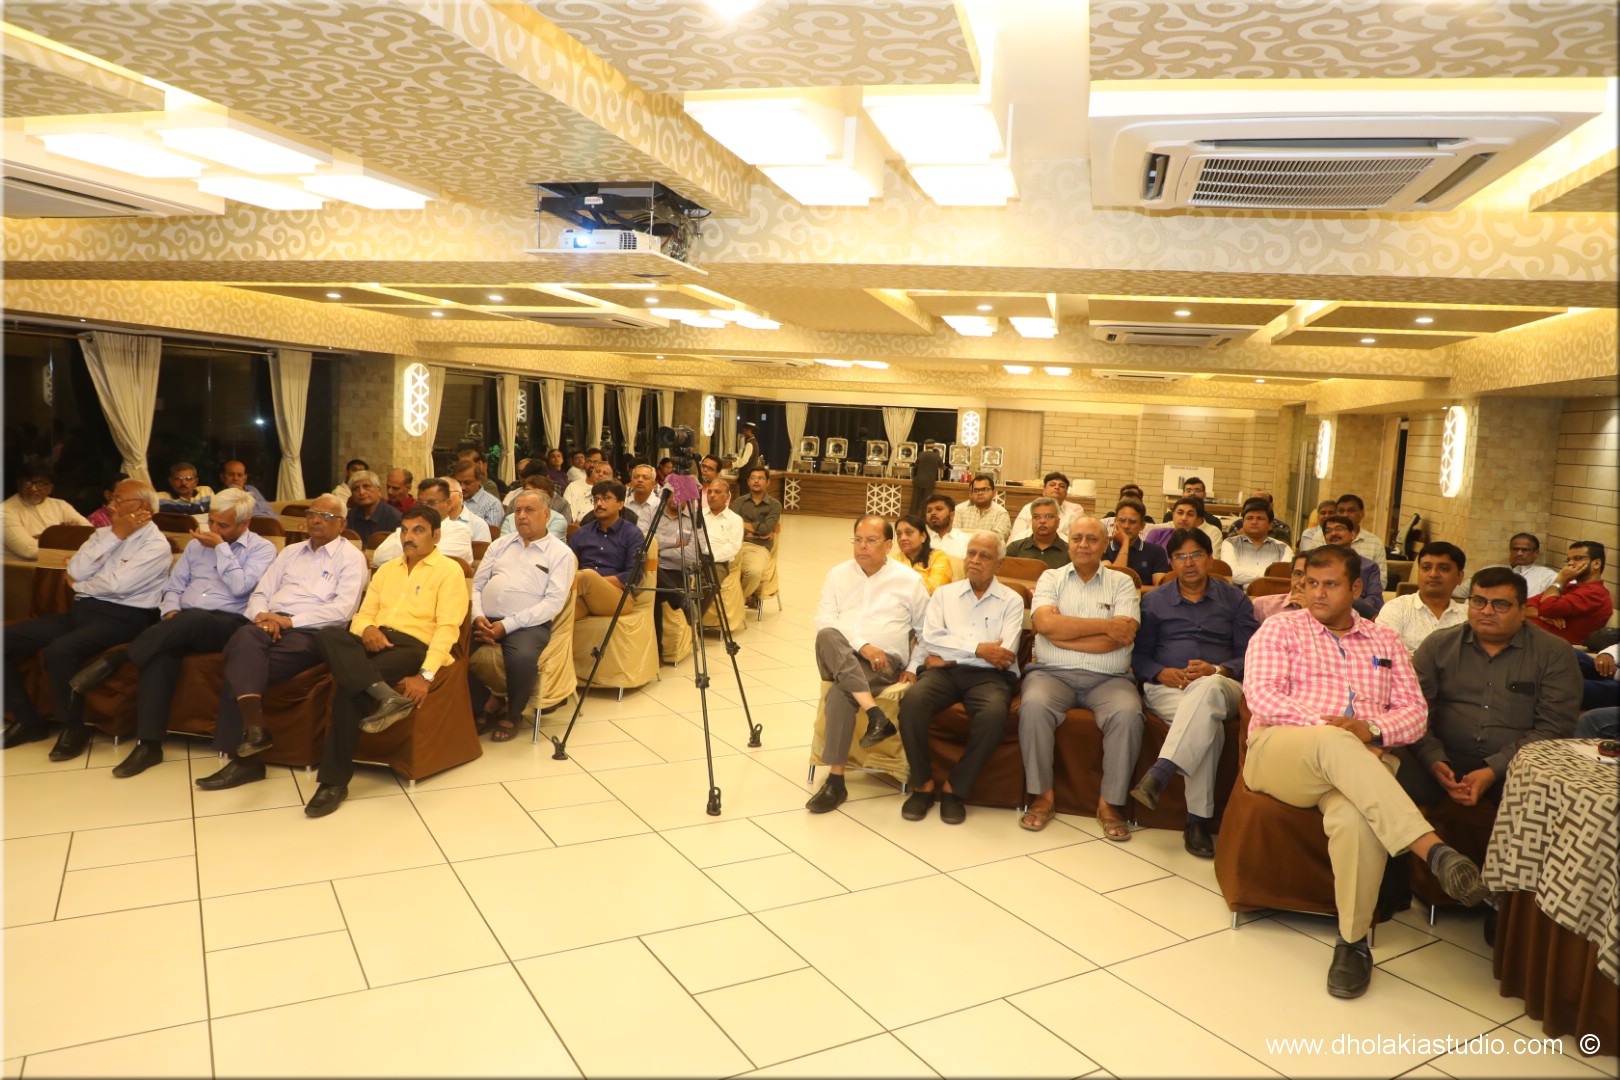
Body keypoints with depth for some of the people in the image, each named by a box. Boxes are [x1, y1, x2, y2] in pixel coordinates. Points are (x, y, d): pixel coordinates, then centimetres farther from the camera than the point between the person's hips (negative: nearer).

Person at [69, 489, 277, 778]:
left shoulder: (262, 548, 2)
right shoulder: (197, 543, 19)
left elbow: (239, 588, -13)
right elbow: (173, 586, 17)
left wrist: (221, 547, -10)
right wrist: (171, 612, -3)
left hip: (227, 624, -4)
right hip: (185, 623, 5)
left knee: (191, 619, -39)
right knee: (160, 654, -30)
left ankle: (113, 660, -21)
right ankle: (149, 743, -29)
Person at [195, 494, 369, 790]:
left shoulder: (350, 557, 5)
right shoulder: (290, 552, 25)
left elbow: (342, 610, -8)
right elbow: (260, 593, 18)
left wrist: (290, 620, -14)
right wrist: (262, 615, -5)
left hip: (308, 632, -5)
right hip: (270, 625, 5)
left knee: (240, 667, -28)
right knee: (244, 637, -32)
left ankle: (241, 753, -22)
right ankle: (253, 726, -38)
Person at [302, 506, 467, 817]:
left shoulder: (449, 570, 1)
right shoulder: (387, 569, 24)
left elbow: (448, 627, -10)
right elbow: (363, 614, 18)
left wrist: (426, 675, -22)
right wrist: (367, 629, -9)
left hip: (414, 647, -6)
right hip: (375, 641, 6)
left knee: (350, 688, -29)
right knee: (327, 636, -27)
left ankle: (334, 780, -19)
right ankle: (385, 695, -41)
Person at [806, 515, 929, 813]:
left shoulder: (909, 580, 7)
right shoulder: (838, 574, 10)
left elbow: (927, 630, 13)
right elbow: (824, 620, -1)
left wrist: (914, 667, 2)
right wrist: (862, 646, -14)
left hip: (886, 661, -3)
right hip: (841, 657, 3)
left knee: (840, 693, -35)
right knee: (827, 636, -35)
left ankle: (836, 780, -25)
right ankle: (875, 715, -38)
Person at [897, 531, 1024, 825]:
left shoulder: (1011, 601, 12)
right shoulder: (944, 594, 19)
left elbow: (1004, 653, -4)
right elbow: (930, 637, 1)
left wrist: (948, 654, -5)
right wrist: (978, 648, -8)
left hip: (989, 675, -1)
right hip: (944, 671, 1)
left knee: (994, 714, -36)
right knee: (912, 700, -31)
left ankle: (955, 788, -15)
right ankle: (923, 784, -12)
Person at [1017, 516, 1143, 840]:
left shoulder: (1121, 583, 11)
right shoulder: (1051, 578, 13)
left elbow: (1121, 638, -6)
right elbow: (1045, 623, -8)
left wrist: (1062, 630, -7)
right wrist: (1104, 625, -8)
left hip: (1107, 678, 0)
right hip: (1053, 673, 0)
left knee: (1128, 715, -30)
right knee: (1033, 706, -31)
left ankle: (1110, 803, -13)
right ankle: (1043, 796, -15)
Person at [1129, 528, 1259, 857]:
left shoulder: (1235, 599, 18)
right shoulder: (1153, 601, 19)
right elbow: (1138, 655, 13)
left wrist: (1217, 670, -13)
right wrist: (1163, 673, -9)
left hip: (1222, 686, 0)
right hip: (1166, 688, 0)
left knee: (1207, 688, -41)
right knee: (1207, 720, -37)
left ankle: (1161, 772, -51)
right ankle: (1198, 819, -38)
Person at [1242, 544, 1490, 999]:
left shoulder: (1386, 642, 24)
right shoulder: (1280, 629, 13)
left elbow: (1415, 713, 13)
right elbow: (1261, 695, -2)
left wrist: (1371, 729, -10)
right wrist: (1330, 728, -15)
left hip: (1354, 765, 2)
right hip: (1278, 753, -2)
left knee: (1355, 819, -35)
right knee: (1335, 745, -40)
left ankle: (1353, 942, -20)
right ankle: (1432, 848, -44)